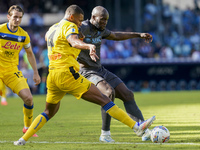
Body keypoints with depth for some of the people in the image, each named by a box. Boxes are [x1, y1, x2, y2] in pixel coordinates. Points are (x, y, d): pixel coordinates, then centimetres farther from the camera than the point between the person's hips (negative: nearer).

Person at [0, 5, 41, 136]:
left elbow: (30, 53, 16)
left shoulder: (23, 35, 2)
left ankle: (28, 127, 9)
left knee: (28, 98, -10)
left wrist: (36, 73, 13)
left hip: (12, 71, 3)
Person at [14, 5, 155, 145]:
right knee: (104, 100, -12)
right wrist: (89, 46, -48)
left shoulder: (52, 28, 20)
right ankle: (136, 126, -18)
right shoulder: (69, 26, -5)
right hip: (67, 74, -8)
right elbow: (73, 41, -28)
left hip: (52, 76, 8)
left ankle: (23, 139, 20)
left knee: (49, 113, 26)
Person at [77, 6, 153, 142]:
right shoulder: (82, 28, -17)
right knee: (109, 92, -32)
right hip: (87, 73, -9)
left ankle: (144, 132, 0)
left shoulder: (100, 30, 10)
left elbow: (116, 36, 29)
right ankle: (105, 134, -20)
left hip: (101, 71, 9)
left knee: (128, 94, -1)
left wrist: (139, 35, 31)